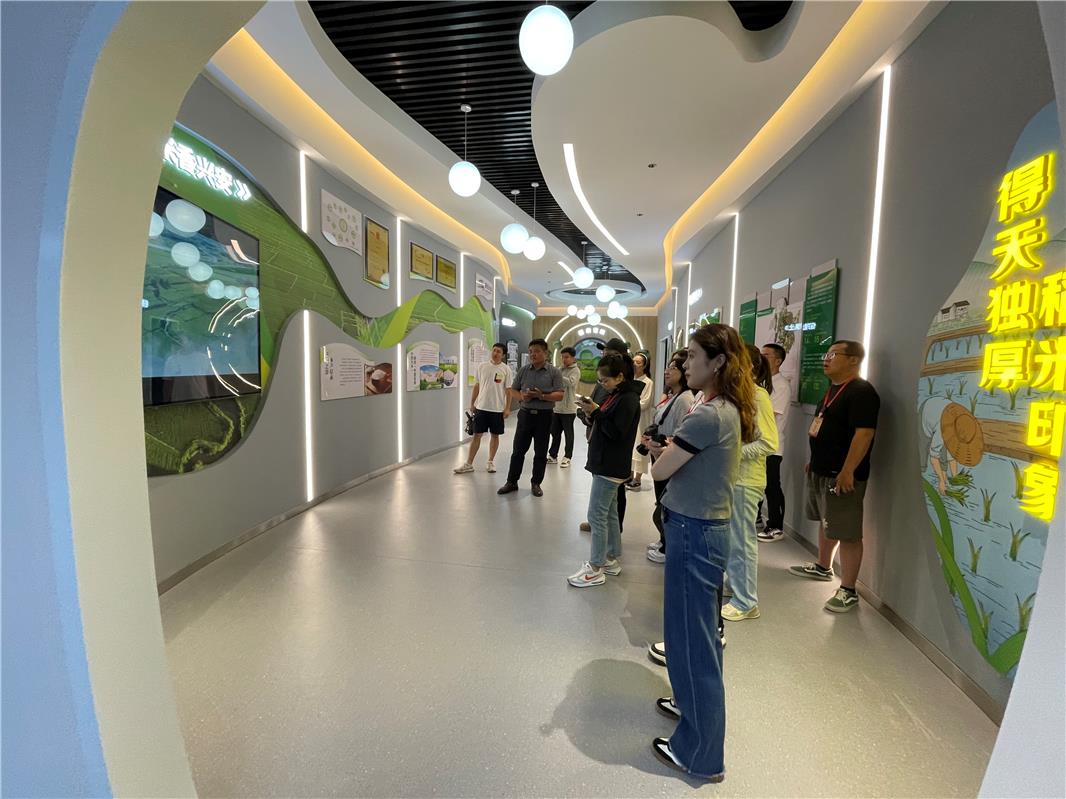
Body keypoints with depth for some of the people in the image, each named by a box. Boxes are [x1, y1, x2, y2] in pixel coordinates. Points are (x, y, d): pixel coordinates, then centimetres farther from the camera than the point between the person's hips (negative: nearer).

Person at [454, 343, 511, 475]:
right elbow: (477, 386, 10)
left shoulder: (506, 369, -3)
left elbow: (508, 390, -2)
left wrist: (507, 408, -7)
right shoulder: (482, 366, 3)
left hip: (498, 409, -1)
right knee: (476, 435, 4)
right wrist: (472, 403, 8)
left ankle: (491, 462, 23)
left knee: (494, 435, 9)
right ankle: (469, 464, 9)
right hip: (481, 407, 1)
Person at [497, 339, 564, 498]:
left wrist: (542, 396, -23)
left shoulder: (554, 372, -3)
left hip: (544, 416, -2)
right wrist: (521, 396, -14)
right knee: (518, 450, 7)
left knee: (540, 453, 7)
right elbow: (513, 390, 8)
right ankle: (512, 482, 19)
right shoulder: (523, 370, 5)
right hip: (525, 414, 2)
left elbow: (559, 395, -8)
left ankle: (536, 483, 22)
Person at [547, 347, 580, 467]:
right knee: (555, 433, 14)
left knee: (568, 434, 6)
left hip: (568, 408, -6)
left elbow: (571, 382, -28)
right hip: (556, 407, 6)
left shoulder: (575, 370, -8)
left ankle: (567, 457, 16)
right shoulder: (560, 369, 12)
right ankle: (553, 455, 25)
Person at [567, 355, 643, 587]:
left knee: (597, 515, -5)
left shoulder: (628, 399, -16)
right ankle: (612, 560, 28)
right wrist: (593, 414, 0)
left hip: (611, 466, -10)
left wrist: (596, 412, -20)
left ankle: (596, 569, 5)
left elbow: (617, 432, -22)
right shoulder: (615, 395, 13)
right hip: (606, 464, 10)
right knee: (609, 513, 16)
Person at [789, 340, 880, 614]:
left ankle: (848, 591, 7)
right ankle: (823, 567, 39)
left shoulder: (861, 392, -16)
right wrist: (814, 460, 23)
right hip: (821, 470, 10)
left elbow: (864, 434, -24)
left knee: (847, 533, -2)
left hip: (842, 475, -10)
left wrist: (848, 471, -27)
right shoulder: (833, 389, 15)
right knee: (826, 523, 23)